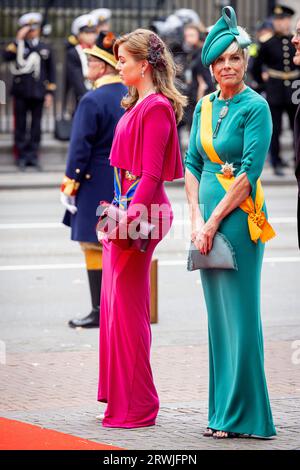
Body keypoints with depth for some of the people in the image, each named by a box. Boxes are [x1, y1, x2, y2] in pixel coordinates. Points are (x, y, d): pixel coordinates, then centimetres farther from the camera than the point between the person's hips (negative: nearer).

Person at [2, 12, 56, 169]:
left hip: (38, 93, 2)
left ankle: (33, 155, 12)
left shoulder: (45, 48, 10)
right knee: (21, 125, 1)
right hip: (21, 92, -2)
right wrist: (19, 40, -18)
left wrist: (50, 92, 6)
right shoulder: (18, 46, 3)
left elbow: (51, 72, 12)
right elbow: (7, 56, -19)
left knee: (36, 125, 5)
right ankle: (21, 155, 8)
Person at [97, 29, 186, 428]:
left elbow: (151, 175, -19)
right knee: (115, 305, 14)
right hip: (126, 209, 10)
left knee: (127, 307, -4)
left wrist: (129, 217, -22)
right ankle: (121, 397, 23)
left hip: (141, 210, -10)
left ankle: (135, 406, 3)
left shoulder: (156, 108, -14)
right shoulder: (137, 106, 14)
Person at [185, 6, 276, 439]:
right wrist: (196, 217, -1)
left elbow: (249, 171, -14)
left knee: (240, 315, -4)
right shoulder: (204, 107, 12)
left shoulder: (255, 107, -8)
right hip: (208, 218, 7)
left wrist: (214, 221, -14)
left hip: (239, 217, -7)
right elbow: (192, 163, 12)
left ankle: (242, 415, 2)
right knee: (217, 315, 10)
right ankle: (222, 411, 16)